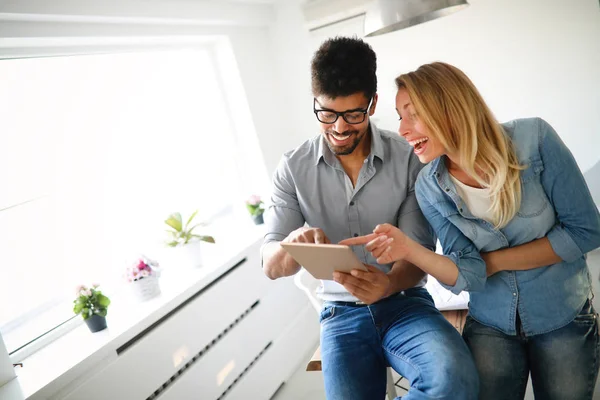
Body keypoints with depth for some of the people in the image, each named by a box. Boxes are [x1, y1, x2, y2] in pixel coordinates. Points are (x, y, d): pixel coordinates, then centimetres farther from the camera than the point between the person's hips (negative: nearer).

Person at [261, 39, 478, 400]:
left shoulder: (408, 159, -9)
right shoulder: (294, 168, -5)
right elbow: (271, 266, -6)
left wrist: (390, 284, -30)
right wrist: (293, 246, -31)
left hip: (405, 302, 1)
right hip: (342, 314, 0)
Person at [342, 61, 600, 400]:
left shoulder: (533, 140, -20)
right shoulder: (429, 188, -13)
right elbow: (471, 275, -17)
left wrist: (494, 261, -15)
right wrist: (408, 248, -35)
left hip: (565, 319, -1)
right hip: (491, 326, 1)